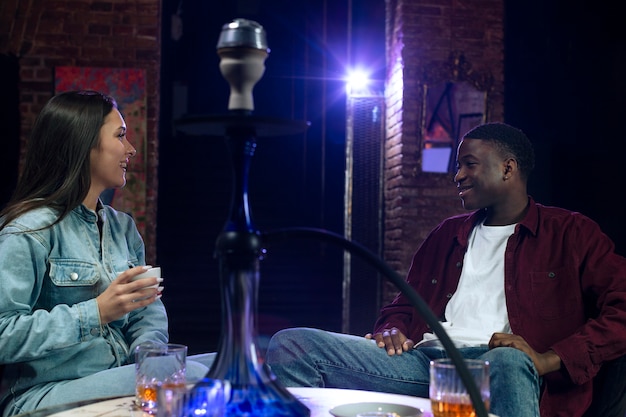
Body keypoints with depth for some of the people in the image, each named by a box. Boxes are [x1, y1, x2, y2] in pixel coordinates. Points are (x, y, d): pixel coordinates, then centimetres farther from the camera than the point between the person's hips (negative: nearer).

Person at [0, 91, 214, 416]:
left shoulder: (123, 227, 15)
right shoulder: (29, 230, -10)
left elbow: (148, 309, 16)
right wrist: (96, 313, -23)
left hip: (119, 376, 8)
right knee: (190, 376, -30)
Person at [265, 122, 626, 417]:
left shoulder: (571, 233, 13)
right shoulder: (448, 233, 29)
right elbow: (405, 305, 31)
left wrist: (549, 359, -11)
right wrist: (392, 330, 6)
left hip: (497, 366, -4)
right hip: (423, 360, 5)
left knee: (509, 361, -44)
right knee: (290, 346, -15)